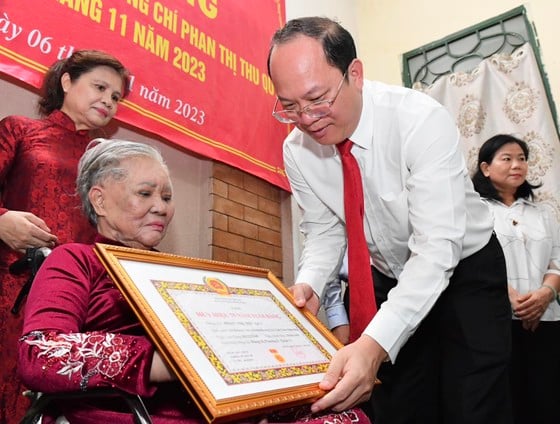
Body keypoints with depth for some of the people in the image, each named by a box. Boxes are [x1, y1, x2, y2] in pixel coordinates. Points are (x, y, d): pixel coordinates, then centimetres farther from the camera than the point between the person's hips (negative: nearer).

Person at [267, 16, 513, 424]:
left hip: (464, 272, -3)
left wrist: (374, 344, -45)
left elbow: (437, 247, -34)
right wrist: (309, 286, -24)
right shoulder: (296, 149, -13)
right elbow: (324, 229, -3)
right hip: (387, 280, 4)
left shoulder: (422, 120, -29)